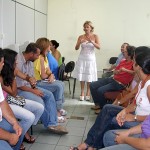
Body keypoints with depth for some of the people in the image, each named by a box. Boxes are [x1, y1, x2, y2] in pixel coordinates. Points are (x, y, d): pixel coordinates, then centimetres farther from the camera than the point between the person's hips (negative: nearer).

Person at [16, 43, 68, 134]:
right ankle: (49, 124, -2)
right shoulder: (18, 62, -24)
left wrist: (34, 87, -6)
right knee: (39, 101, -27)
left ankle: (53, 124, -9)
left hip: (29, 86, 9)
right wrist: (33, 91, -17)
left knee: (49, 95, -5)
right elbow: (18, 85, -23)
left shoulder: (30, 61, 5)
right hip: (19, 90, -9)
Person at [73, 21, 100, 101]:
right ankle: (82, 92, 13)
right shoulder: (81, 37, 2)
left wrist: (92, 42, -27)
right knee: (81, 75, 1)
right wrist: (80, 43, -21)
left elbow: (98, 47, -11)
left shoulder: (95, 36, 0)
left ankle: (88, 93, 14)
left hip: (91, 58, -1)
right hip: (82, 58, 1)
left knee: (89, 76, 0)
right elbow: (76, 48, -2)